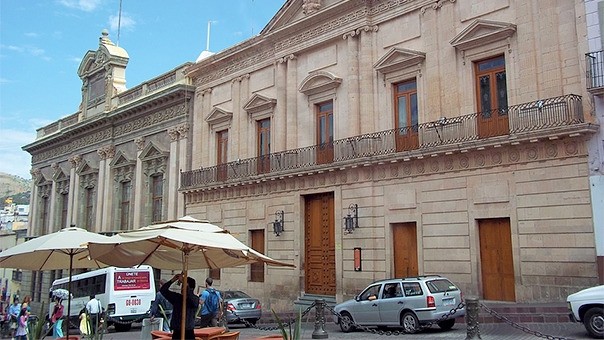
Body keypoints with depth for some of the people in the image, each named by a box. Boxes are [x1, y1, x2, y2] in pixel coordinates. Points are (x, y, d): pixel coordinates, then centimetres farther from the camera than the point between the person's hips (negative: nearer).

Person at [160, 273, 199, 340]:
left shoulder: (195, 299, -4)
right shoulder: (176, 297, 9)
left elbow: (190, 295, -29)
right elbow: (163, 290, 7)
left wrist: (183, 282, -24)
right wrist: (173, 280, -5)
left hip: (188, 333, -4)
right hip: (176, 333, 5)